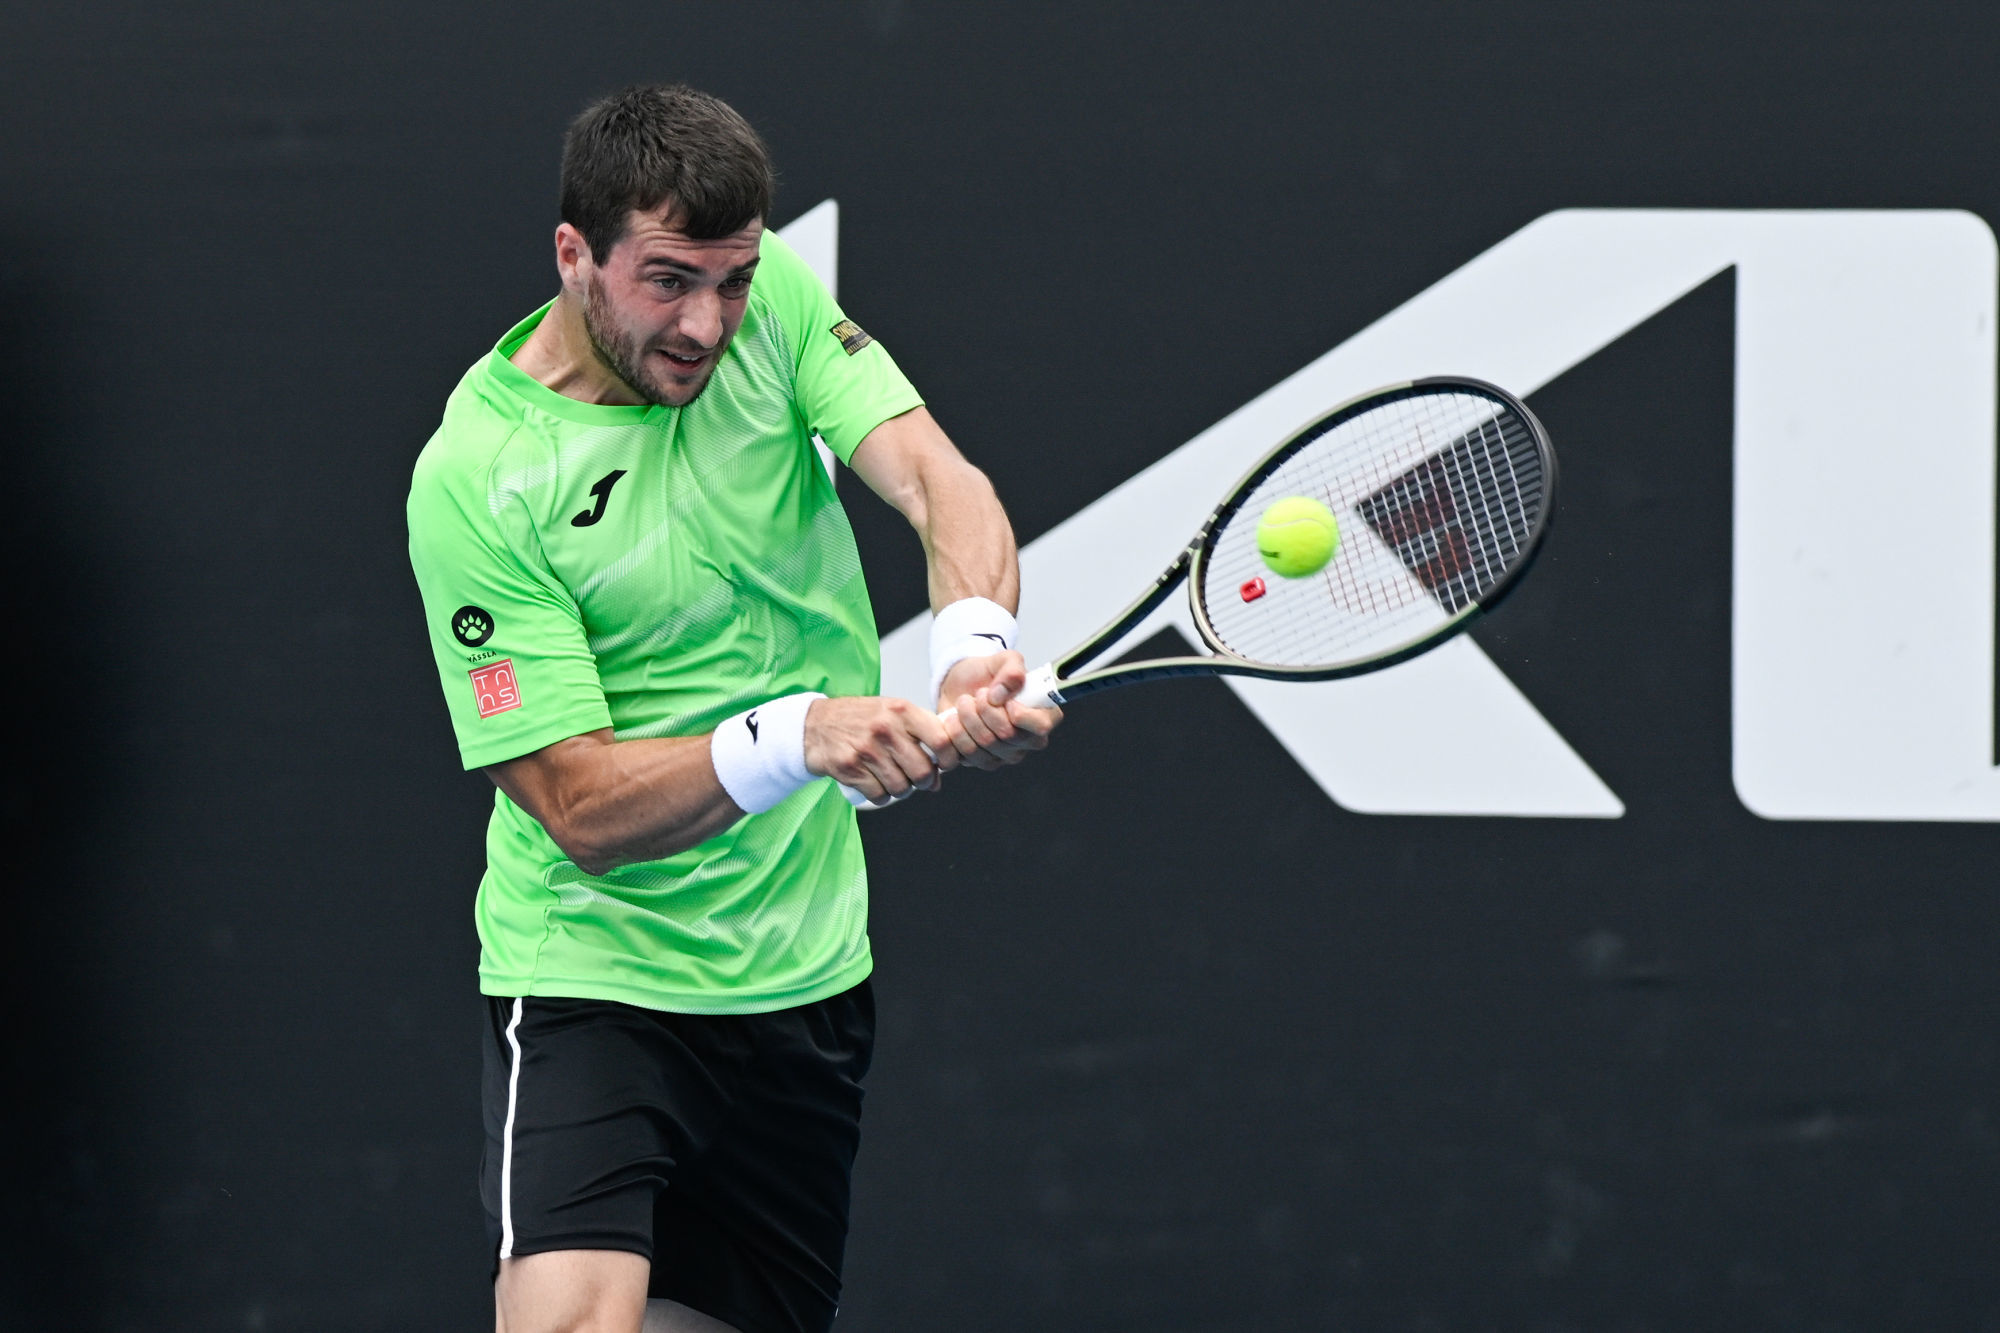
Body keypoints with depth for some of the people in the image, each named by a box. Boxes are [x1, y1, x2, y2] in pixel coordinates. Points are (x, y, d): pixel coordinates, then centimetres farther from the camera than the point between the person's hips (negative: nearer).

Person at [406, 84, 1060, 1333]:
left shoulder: (771, 303, -2)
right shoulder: (474, 479, -16)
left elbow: (937, 479, -15)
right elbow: (583, 809, -18)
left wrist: (974, 646, -37)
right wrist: (791, 739, -35)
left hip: (809, 981, 5)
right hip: (595, 980, -5)